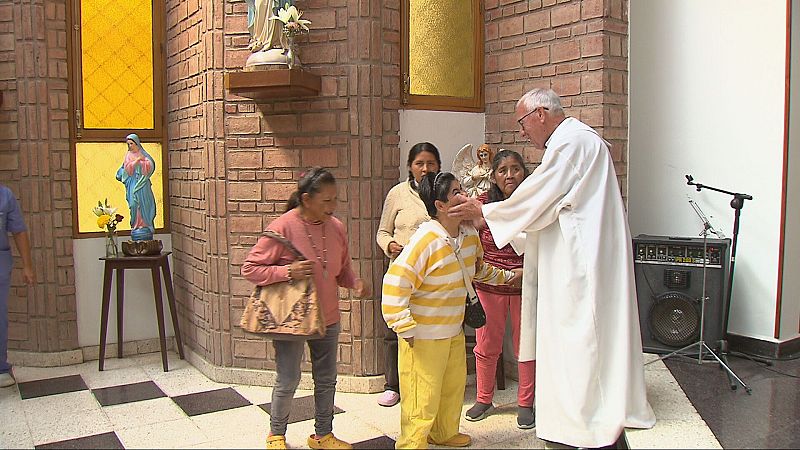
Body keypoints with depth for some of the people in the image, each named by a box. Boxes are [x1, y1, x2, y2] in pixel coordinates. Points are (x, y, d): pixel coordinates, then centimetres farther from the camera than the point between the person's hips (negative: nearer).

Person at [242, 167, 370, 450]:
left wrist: (355, 283, -9)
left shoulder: (336, 227, -1)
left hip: (328, 318, 6)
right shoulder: (283, 227, -18)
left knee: (326, 379, 16)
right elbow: (249, 269, -13)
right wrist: (288, 271, -25)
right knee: (288, 381, 7)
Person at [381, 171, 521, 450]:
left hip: (454, 331, 9)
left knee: (454, 386, 23)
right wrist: (406, 328, -26)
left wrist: (506, 277, 28)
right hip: (423, 336, -9)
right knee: (423, 397, 0)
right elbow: (394, 283, -27)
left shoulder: (469, 234, 1)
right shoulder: (425, 240, -25)